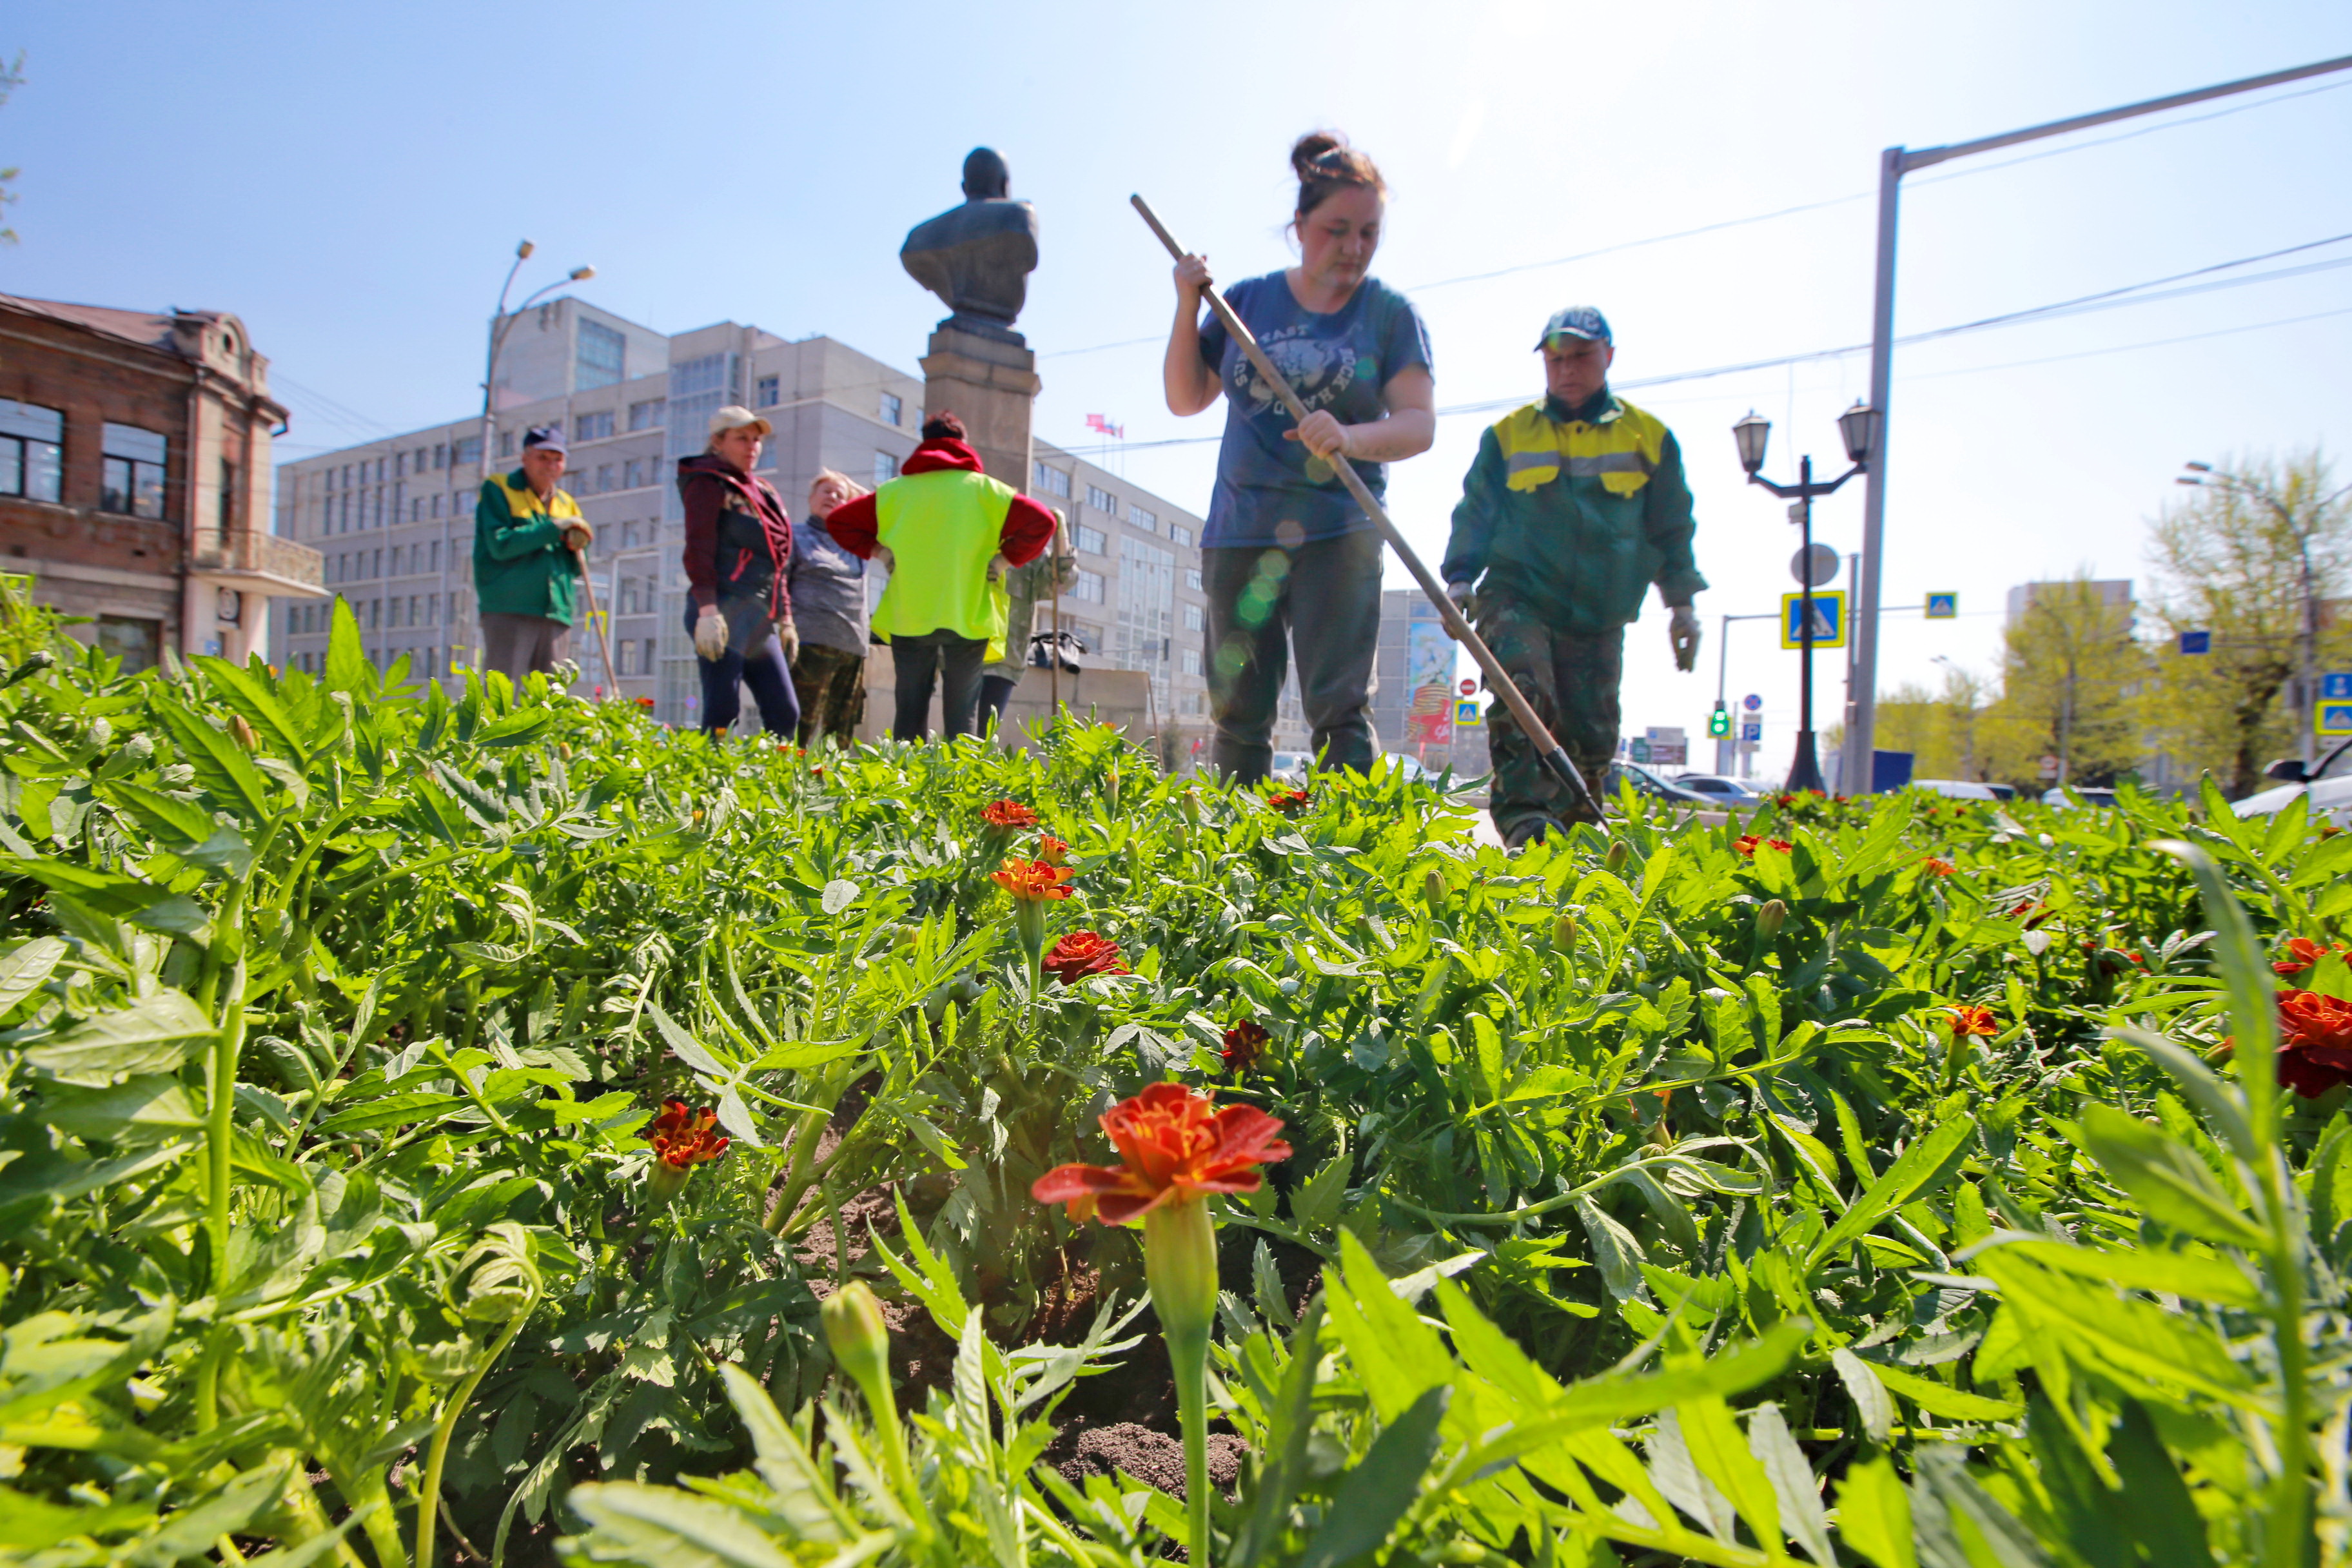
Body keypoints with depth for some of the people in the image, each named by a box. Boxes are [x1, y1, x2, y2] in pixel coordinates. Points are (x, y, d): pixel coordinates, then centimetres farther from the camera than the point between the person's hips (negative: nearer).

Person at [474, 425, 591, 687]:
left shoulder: (567, 505, 21)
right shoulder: (497, 490, 6)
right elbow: (500, 544, -11)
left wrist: (575, 547, -1)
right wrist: (555, 527, -11)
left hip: (557, 614, 5)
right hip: (508, 612, -5)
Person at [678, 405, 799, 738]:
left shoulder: (762, 493, 24)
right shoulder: (709, 484, 1)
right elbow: (698, 548, -9)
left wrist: (786, 618, 20)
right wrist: (707, 610, -20)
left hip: (761, 622, 8)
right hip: (726, 614, -8)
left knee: (785, 713, 2)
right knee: (722, 713, -10)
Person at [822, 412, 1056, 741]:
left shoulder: (894, 491, 8)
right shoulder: (984, 488, 2)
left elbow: (838, 521, 8)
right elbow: (1040, 522, -6)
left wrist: (879, 553, 6)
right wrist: (1003, 561, -2)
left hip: (909, 618, 2)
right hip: (969, 617, -1)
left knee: (910, 714, 9)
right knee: (961, 717, 4)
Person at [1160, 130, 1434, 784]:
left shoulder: (1390, 313, 3)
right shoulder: (1247, 301, 10)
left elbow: (1420, 423, -7)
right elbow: (1185, 399, 11)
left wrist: (1353, 438, -27)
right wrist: (1188, 307, -2)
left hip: (1338, 533, -2)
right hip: (1240, 532, 3)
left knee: (1338, 706, -12)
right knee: (1237, 712, 4)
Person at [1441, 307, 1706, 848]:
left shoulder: (1648, 437, 11)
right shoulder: (1508, 435, 9)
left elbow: (1672, 527, 15)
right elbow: (1475, 513, 10)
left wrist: (1682, 603, 10)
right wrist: (1461, 577, -4)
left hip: (1598, 617, 2)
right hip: (1517, 599, -1)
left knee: (1590, 733, 3)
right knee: (1524, 692, -26)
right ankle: (1525, 818, -27)